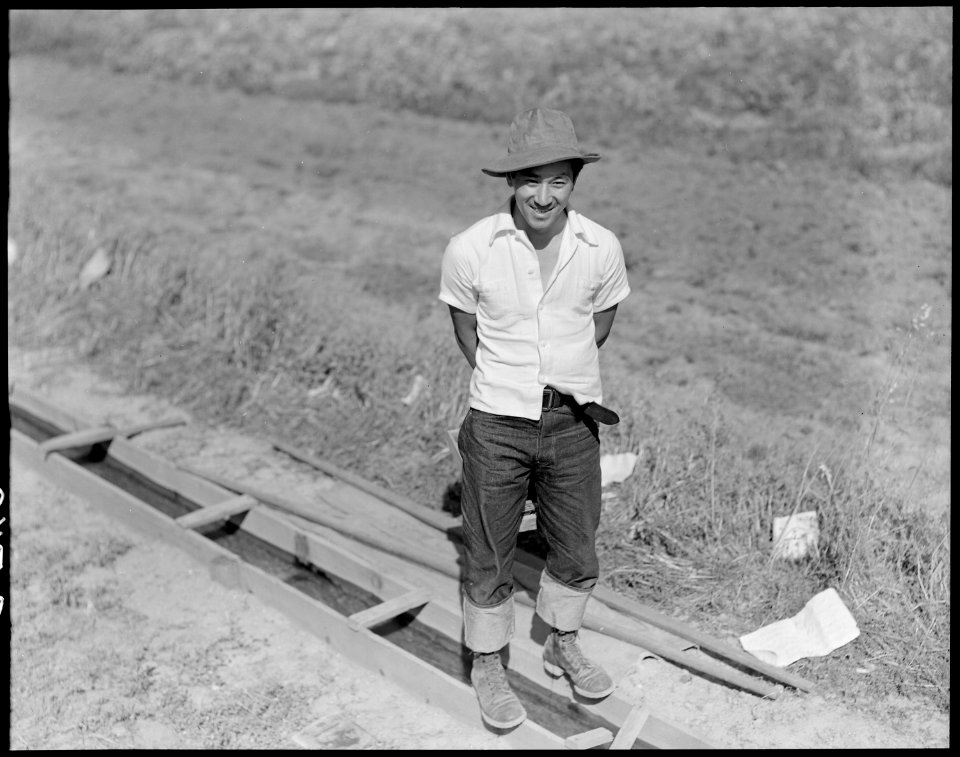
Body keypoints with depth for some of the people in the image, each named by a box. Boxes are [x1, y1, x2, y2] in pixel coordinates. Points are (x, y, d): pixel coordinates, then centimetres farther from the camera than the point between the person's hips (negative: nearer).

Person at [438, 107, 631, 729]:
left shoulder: (602, 249, -9)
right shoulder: (470, 250, -14)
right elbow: (468, 334, 2)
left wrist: (560, 378, 8)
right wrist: (514, 385, 0)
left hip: (574, 422, 2)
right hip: (497, 423, -2)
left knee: (576, 549, 17)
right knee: (489, 556, 10)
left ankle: (563, 647, 43)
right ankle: (488, 666, 32)